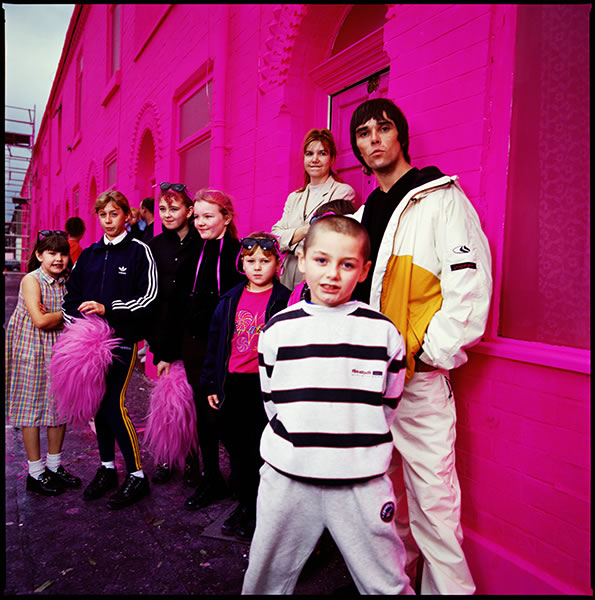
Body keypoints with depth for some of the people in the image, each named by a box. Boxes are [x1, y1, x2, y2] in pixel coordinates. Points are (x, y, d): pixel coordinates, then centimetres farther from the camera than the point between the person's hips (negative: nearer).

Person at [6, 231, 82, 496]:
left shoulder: (65, 282, 6)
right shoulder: (31, 280, -12)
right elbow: (40, 320, -20)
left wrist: (54, 316, -13)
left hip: (59, 351, 6)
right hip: (32, 351, -6)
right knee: (32, 407, 3)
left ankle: (54, 466, 25)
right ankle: (35, 473, 16)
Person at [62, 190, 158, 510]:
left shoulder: (139, 251, -3)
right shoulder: (89, 254, 14)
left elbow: (149, 297, -10)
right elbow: (70, 294, 17)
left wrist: (108, 308, -17)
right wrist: (78, 319, -1)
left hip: (123, 338, -6)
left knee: (114, 405, -10)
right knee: (99, 404, 12)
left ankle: (137, 475, 4)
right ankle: (107, 468, 28)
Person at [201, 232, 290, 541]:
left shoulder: (283, 300, -6)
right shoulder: (230, 300, 8)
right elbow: (215, 341, 11)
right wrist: (211, 383, 10)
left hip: (265, 384, -4)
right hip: (232, 385, 5)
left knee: (260, 449, 5)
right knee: (236, 447, 15)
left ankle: (260, 510, 23)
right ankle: (244, 503, 34)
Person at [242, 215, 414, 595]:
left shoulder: (383, 332, -3)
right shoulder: (279, 329, -1)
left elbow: (389, 405, 7)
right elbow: (271, 400, 9)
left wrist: (358, 448, 9)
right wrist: (295, 445, 9)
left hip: (360, 483, -1)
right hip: (287, 478, 2)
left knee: (386, 585, 12)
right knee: (266, 579, 19)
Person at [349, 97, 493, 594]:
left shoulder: (442, 199, -4)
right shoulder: (363, 214, 17)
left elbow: (471, 287, -14)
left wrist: (429, 354, -15)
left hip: (419, 377, -7)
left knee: (433, 497, -1)